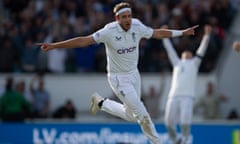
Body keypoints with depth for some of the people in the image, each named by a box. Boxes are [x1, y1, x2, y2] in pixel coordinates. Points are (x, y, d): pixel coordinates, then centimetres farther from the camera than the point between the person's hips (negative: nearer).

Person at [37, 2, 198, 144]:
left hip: (134, 74, 6)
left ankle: (101, 102, 36)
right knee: (142, 114, -10)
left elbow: (157, 33, 8)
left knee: (131, 116, 17)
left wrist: (182, 32, 14)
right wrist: (54, 46, -34)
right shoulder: (110, 31, -23)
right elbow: (84, 40, -27)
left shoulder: (137, 27, -8)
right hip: (118, 78, -6)